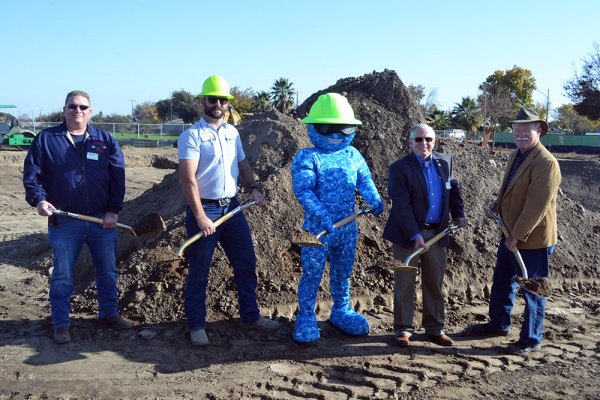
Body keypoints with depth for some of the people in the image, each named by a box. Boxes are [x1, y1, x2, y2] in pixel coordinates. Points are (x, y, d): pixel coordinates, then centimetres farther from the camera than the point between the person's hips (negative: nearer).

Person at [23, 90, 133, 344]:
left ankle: (109, 314, 30)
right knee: (62, 276, 6)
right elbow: (31, 174, 0)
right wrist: (38, 199, -17)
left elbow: (118, 177, 1)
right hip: (63, 221, -2)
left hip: (103, 220, 2)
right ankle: (61, 324, 20)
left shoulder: (105, 140, 5)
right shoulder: (46, 140, 1)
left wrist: (113, 210, -6)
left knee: (108, 272, 13)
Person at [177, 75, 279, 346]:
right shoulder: (192, 135, -10)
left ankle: (250, 316, 27)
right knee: (199, 272, 5)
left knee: (246, 263, 12)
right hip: (204, 210, -6)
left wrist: (253, 187, -2)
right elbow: (188, 178, -18)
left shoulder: (232, 132, 10)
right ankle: (196, 325, 19)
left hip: (232, 207, 6)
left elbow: (242, 165, 19)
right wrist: (200, 217, -24)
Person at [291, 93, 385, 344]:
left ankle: (341, 311, 35)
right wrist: (322, 215, -30)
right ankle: (306, 318, 19)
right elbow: (303, 190, -18)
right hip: (317, 227, -5)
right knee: (312, 273, 5)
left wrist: (375, 200, -12)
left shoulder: (352, 155, 8)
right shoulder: (307, 158, -9)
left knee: (343, 273, 18)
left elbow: (364, 180, 8)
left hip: (347, 227, 5)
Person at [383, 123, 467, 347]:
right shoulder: (400, 168, -11)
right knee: (405, 285, 4)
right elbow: (402, 206, -17)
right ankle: (403, 329, 16)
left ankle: (434, 328, 26)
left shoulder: (445, 162, 6)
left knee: (435, 284, 13)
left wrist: (458, 214, 9)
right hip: (407, 235, -5)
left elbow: (453, 189, 21)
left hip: (437, 234, 5)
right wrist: (416, 236, -21)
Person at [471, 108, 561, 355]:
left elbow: (536, 206, -24)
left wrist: (516, 236, -21)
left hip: (532, 240, -9)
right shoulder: (516, 155, 8)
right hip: (511, 235, 9)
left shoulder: (545, 162, -21)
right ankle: (498, 324, 41)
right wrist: (498, 204, 4)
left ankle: (531, 340, 22)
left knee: (532, 291, 6)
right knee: (502, 282, 22)